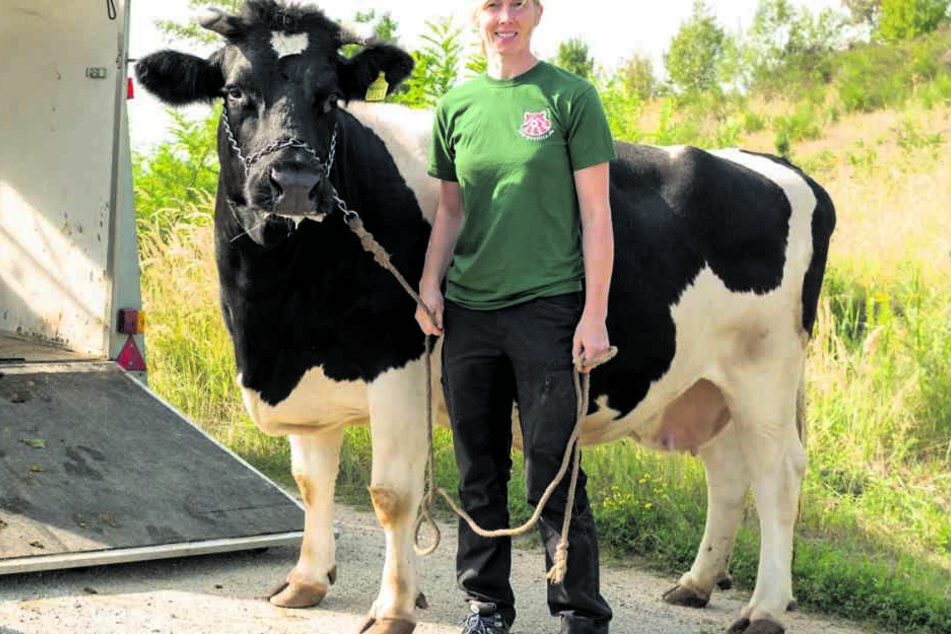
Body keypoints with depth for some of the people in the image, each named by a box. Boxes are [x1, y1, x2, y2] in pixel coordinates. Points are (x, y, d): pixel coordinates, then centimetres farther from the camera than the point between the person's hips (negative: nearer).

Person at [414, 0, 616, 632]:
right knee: (479, 472, 11)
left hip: (547, 308, -4)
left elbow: (596, 213, -3)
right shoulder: (456, 106, 10)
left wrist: (594, 315, -8)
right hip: (467, 311, 4)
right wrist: (429, 285, 3)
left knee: (553, 473, -3)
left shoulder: (571, 97, -2)